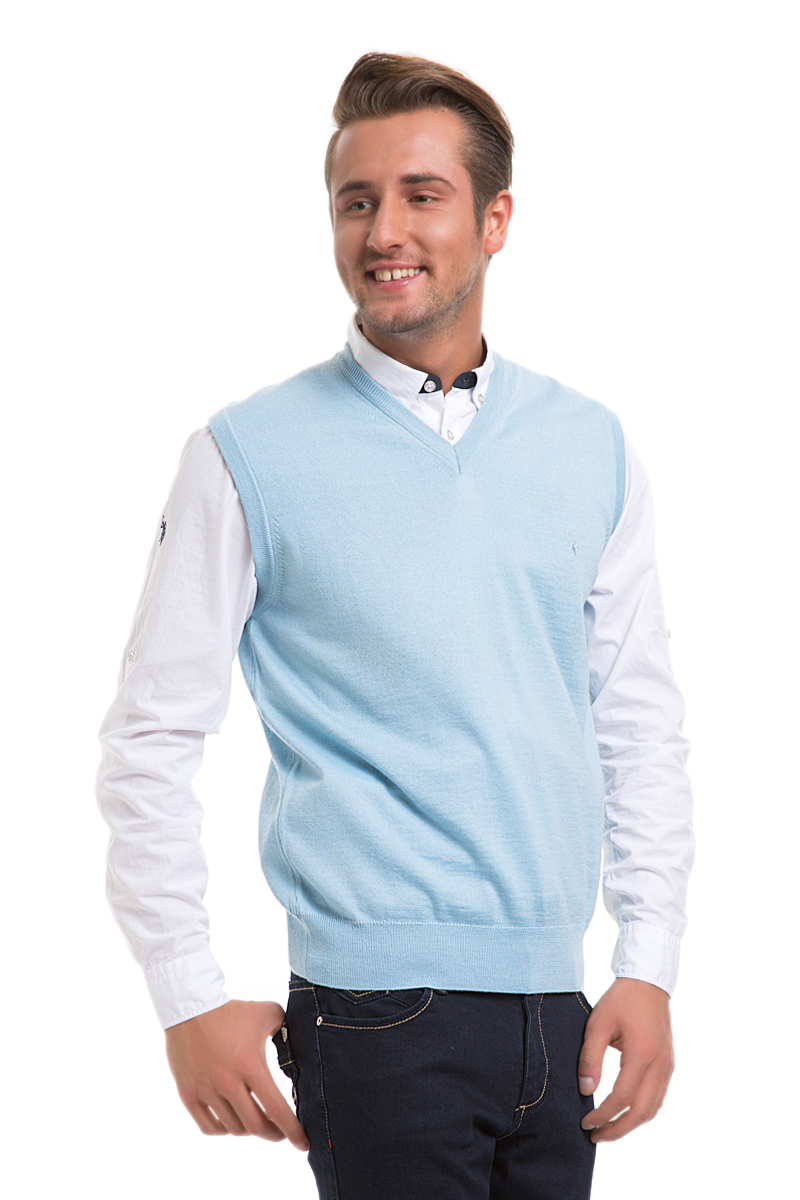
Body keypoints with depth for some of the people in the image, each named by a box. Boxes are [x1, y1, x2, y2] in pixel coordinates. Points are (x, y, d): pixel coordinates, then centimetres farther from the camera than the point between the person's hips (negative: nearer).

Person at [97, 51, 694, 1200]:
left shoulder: (593, 447, 8)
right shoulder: (249, 457, -3)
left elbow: (640, 723, 11)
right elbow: (150, 739, -2)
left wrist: (650, 969, 4)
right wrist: (191, 1000, -5)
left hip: (558, 1003, 4)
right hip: (379, 1011, -4)